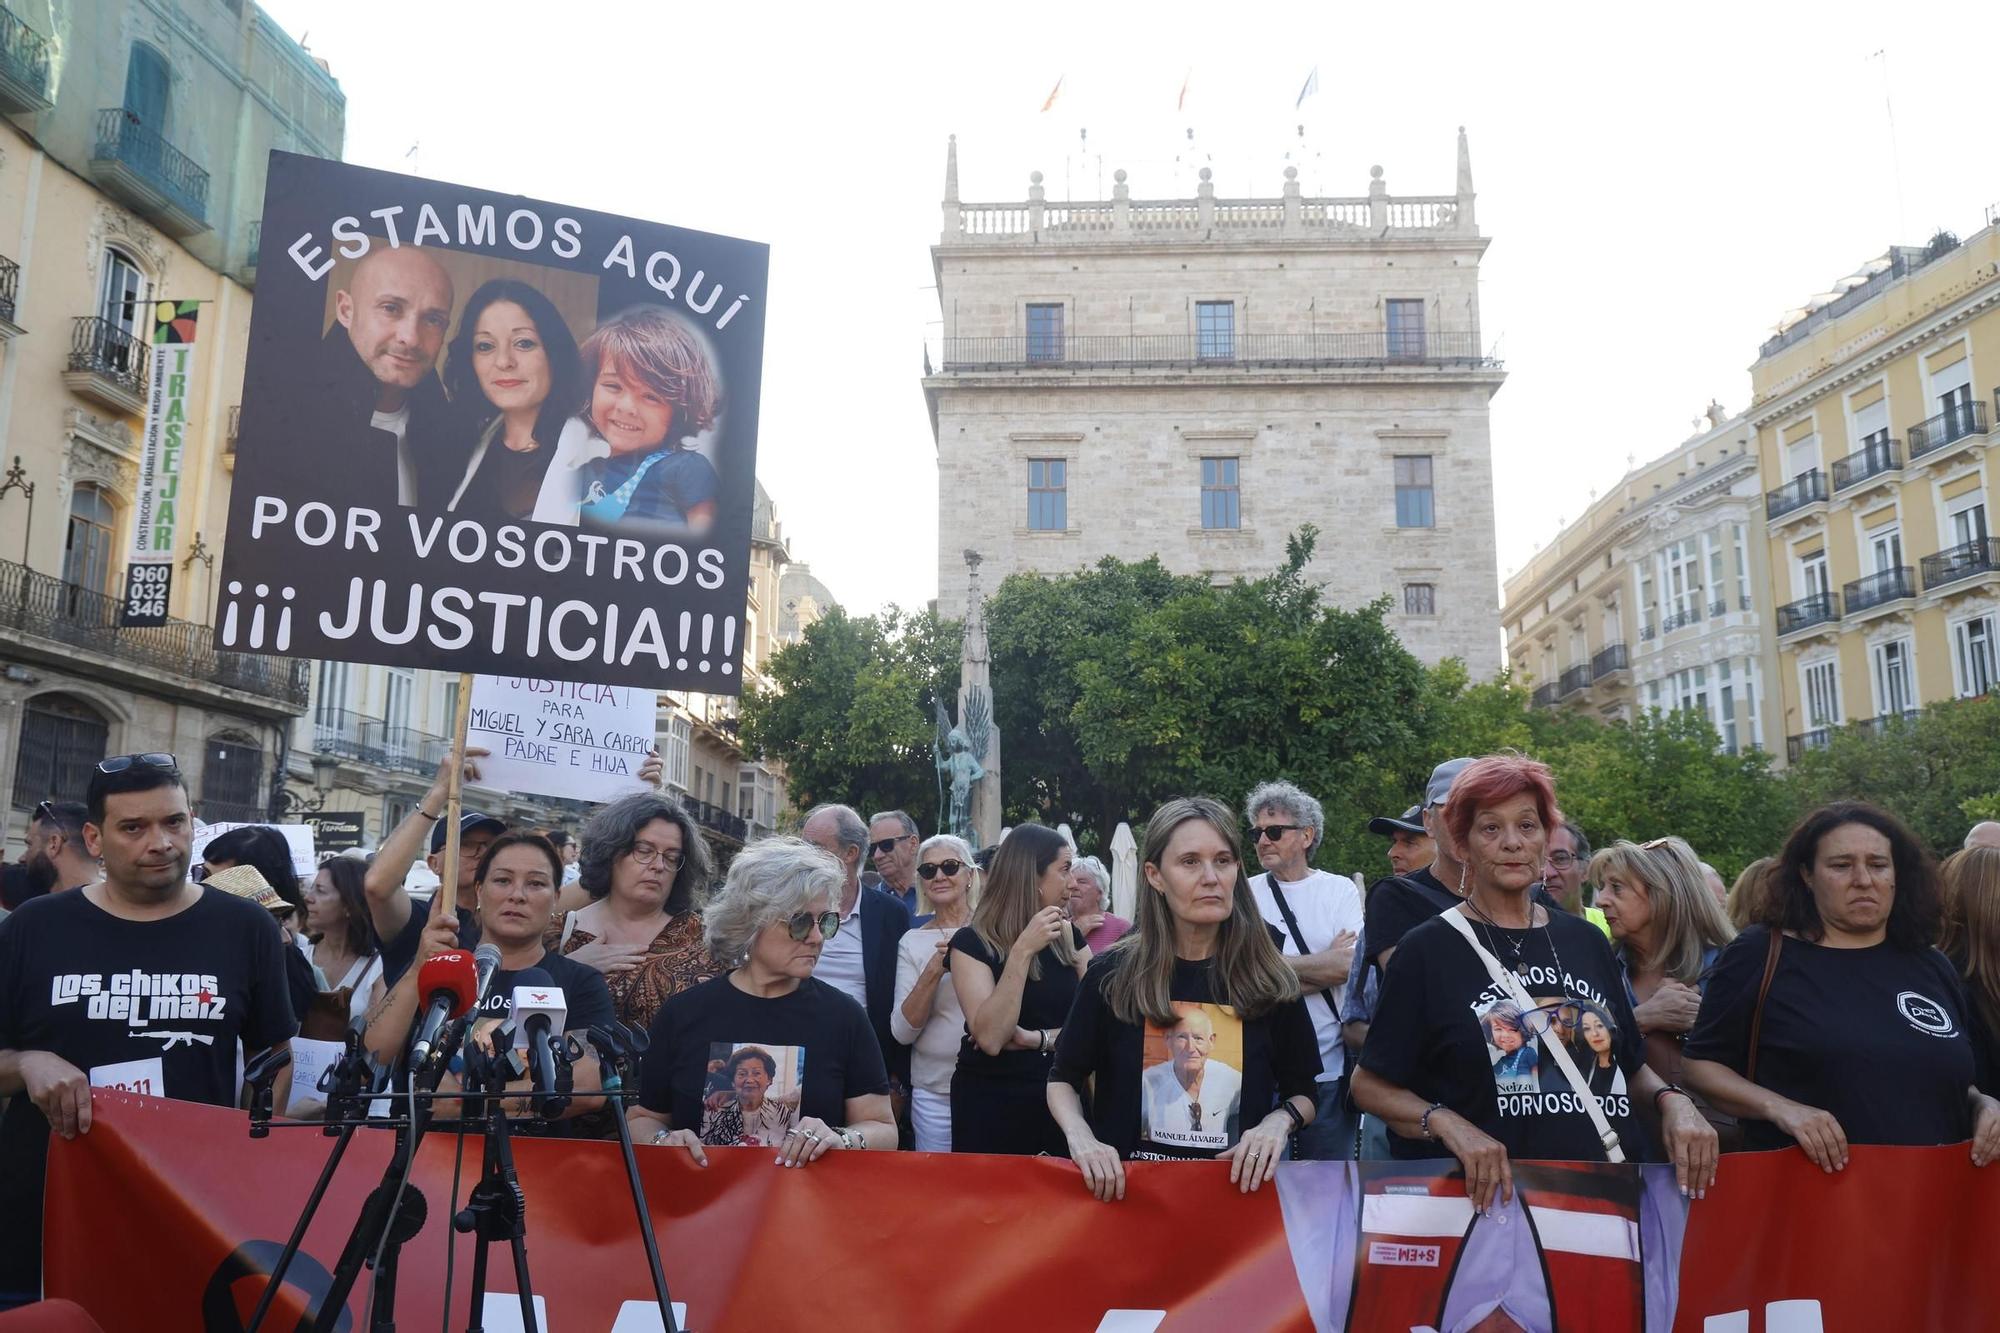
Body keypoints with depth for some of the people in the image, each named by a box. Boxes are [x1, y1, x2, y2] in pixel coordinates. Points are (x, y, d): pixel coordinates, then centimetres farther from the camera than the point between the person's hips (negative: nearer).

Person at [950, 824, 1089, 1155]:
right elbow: (990, 1038, -22)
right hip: (991, 1105, -4)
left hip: (1059, 1100, 4)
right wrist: (1023, 951, -26)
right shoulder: (972, 942, -10)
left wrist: (1037, 1038, -17)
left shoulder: (1069, 937, 4)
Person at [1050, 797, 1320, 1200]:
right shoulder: (1113, 975, -1)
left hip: (1236, 1189, 1)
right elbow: (1063, 1078, 11)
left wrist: (1280, 1120, -8)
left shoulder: (1270, 978, 0)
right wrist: (1080, 1136, -8)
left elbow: (1304, 1092, 13)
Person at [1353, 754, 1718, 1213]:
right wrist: (1445, 1123, -22)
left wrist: (1671, 1100, -3)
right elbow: (1371, 1085, -6)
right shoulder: (1429, 950, -7)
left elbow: (1630, 1064, 17)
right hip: (1489, 1202, -4)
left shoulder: (1586, 941, 7)